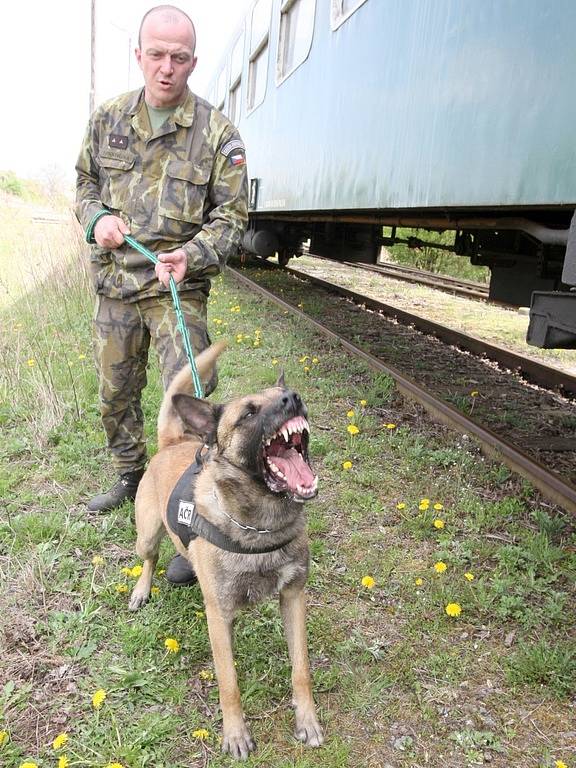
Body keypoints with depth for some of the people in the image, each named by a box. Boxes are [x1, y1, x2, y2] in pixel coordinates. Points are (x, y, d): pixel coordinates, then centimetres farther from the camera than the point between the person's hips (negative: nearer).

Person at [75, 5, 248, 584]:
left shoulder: (217, 133, -6)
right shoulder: (107, 119, 5)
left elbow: (231, 215, -5)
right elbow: (85, 185, 17)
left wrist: (191, 254, -23)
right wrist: (97, 219, -6)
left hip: (178, 285, -4)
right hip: (114, 283, 5)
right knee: (115, 393, 16)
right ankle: (131, 477, 40)